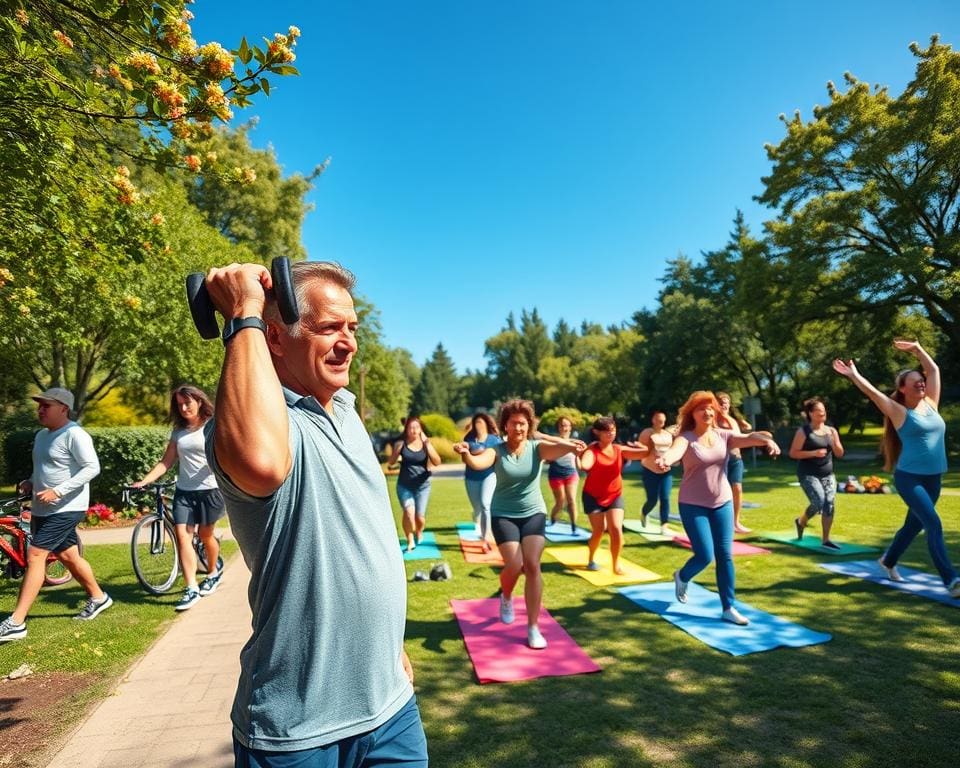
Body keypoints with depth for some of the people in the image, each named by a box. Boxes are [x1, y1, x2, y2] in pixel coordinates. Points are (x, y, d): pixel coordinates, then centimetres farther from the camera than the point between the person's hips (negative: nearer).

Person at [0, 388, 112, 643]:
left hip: (65, 509, -9)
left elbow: (92, 467, -23)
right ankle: (98, 597, 31)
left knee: (34, 556, -12)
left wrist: (57, 491, -26)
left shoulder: (74, 434, -16)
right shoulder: (42, 435, 13)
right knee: (68, 556, 16)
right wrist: (30, 483, 6)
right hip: (43, 509, 9)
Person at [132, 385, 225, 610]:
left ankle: (214, 573, 35)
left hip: (209, 489, -4)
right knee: (182, 535, -7)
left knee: (206, 535, 9)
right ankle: (191, 589, -2)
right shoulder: (178, 431, 10)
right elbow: (166, 461, 8)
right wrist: (144, 481, -4)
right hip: (184, 491, 4)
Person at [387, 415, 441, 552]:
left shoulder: (425, 443, -3)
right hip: (404, 485, -1)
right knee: (409, 512, -20)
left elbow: (437, 462, -14)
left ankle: (419, 533, 35)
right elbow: (391, 463, -3)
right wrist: (398, 449, -18)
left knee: (420, 516, -1)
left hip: (422, 485, 1)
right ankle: (410, 541, 3)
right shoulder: (401, 444, -4)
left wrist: (427, 443, -20)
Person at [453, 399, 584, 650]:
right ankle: (506, 597, 26)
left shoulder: (537, 448, -9)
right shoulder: (496, 451, -11)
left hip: (534, 513, 1)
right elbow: (478, 463, -31)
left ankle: (533, 627, 4)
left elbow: (556, 448, -31)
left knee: (532, 565, -10)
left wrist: (570, 446, -55)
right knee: (514, 565, -11)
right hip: (504, 514, -1)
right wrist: (465, 454, -55)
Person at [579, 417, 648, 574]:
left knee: (616, 529, -10)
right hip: (593, 497, -3)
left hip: (615, 496, 3)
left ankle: (616, 565, 9)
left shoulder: (620, 450, -3)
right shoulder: (592, 450, -17)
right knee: (598, 531, -3)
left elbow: (645, 452, -8)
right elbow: (585, 465, -40)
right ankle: (591, 559, 26)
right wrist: (581, 463, -58)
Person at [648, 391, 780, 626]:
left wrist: (766, 440, -41)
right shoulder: (686, 438, -14)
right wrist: (664, 459, -60)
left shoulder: (723, 435, -1)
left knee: (725, 556, 6)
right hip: (693, 505, -4)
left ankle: (728, 608, 17)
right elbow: (675, 450, -36)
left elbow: (749, 438, -17)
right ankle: (682, 577, 27)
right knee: (705, 555, -5)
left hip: (723, 503, 4)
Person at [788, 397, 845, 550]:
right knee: (819, 502, -18)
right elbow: (793, 453, -10)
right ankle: (801, 521, 13)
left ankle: (825, 540, 5)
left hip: (827, 474, 5)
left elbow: (839, 454, 8)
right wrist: (813, 453, -20)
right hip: (808, 474, -5)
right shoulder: (803, 431, -7)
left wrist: (834, 442, -11)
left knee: (829, 505, -6)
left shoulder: (831, 430, 8)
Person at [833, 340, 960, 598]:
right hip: (909, 478, -6)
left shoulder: (931, 404, 9)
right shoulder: (899, 412, -6)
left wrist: (916, 349, 14)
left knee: (913, 525, 16)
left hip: (933, 478, 6)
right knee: (934, 525, -15)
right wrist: (852, 374, -4)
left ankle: (888, 561, 34)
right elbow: (871, 391, -9)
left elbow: (934, 370, 14)